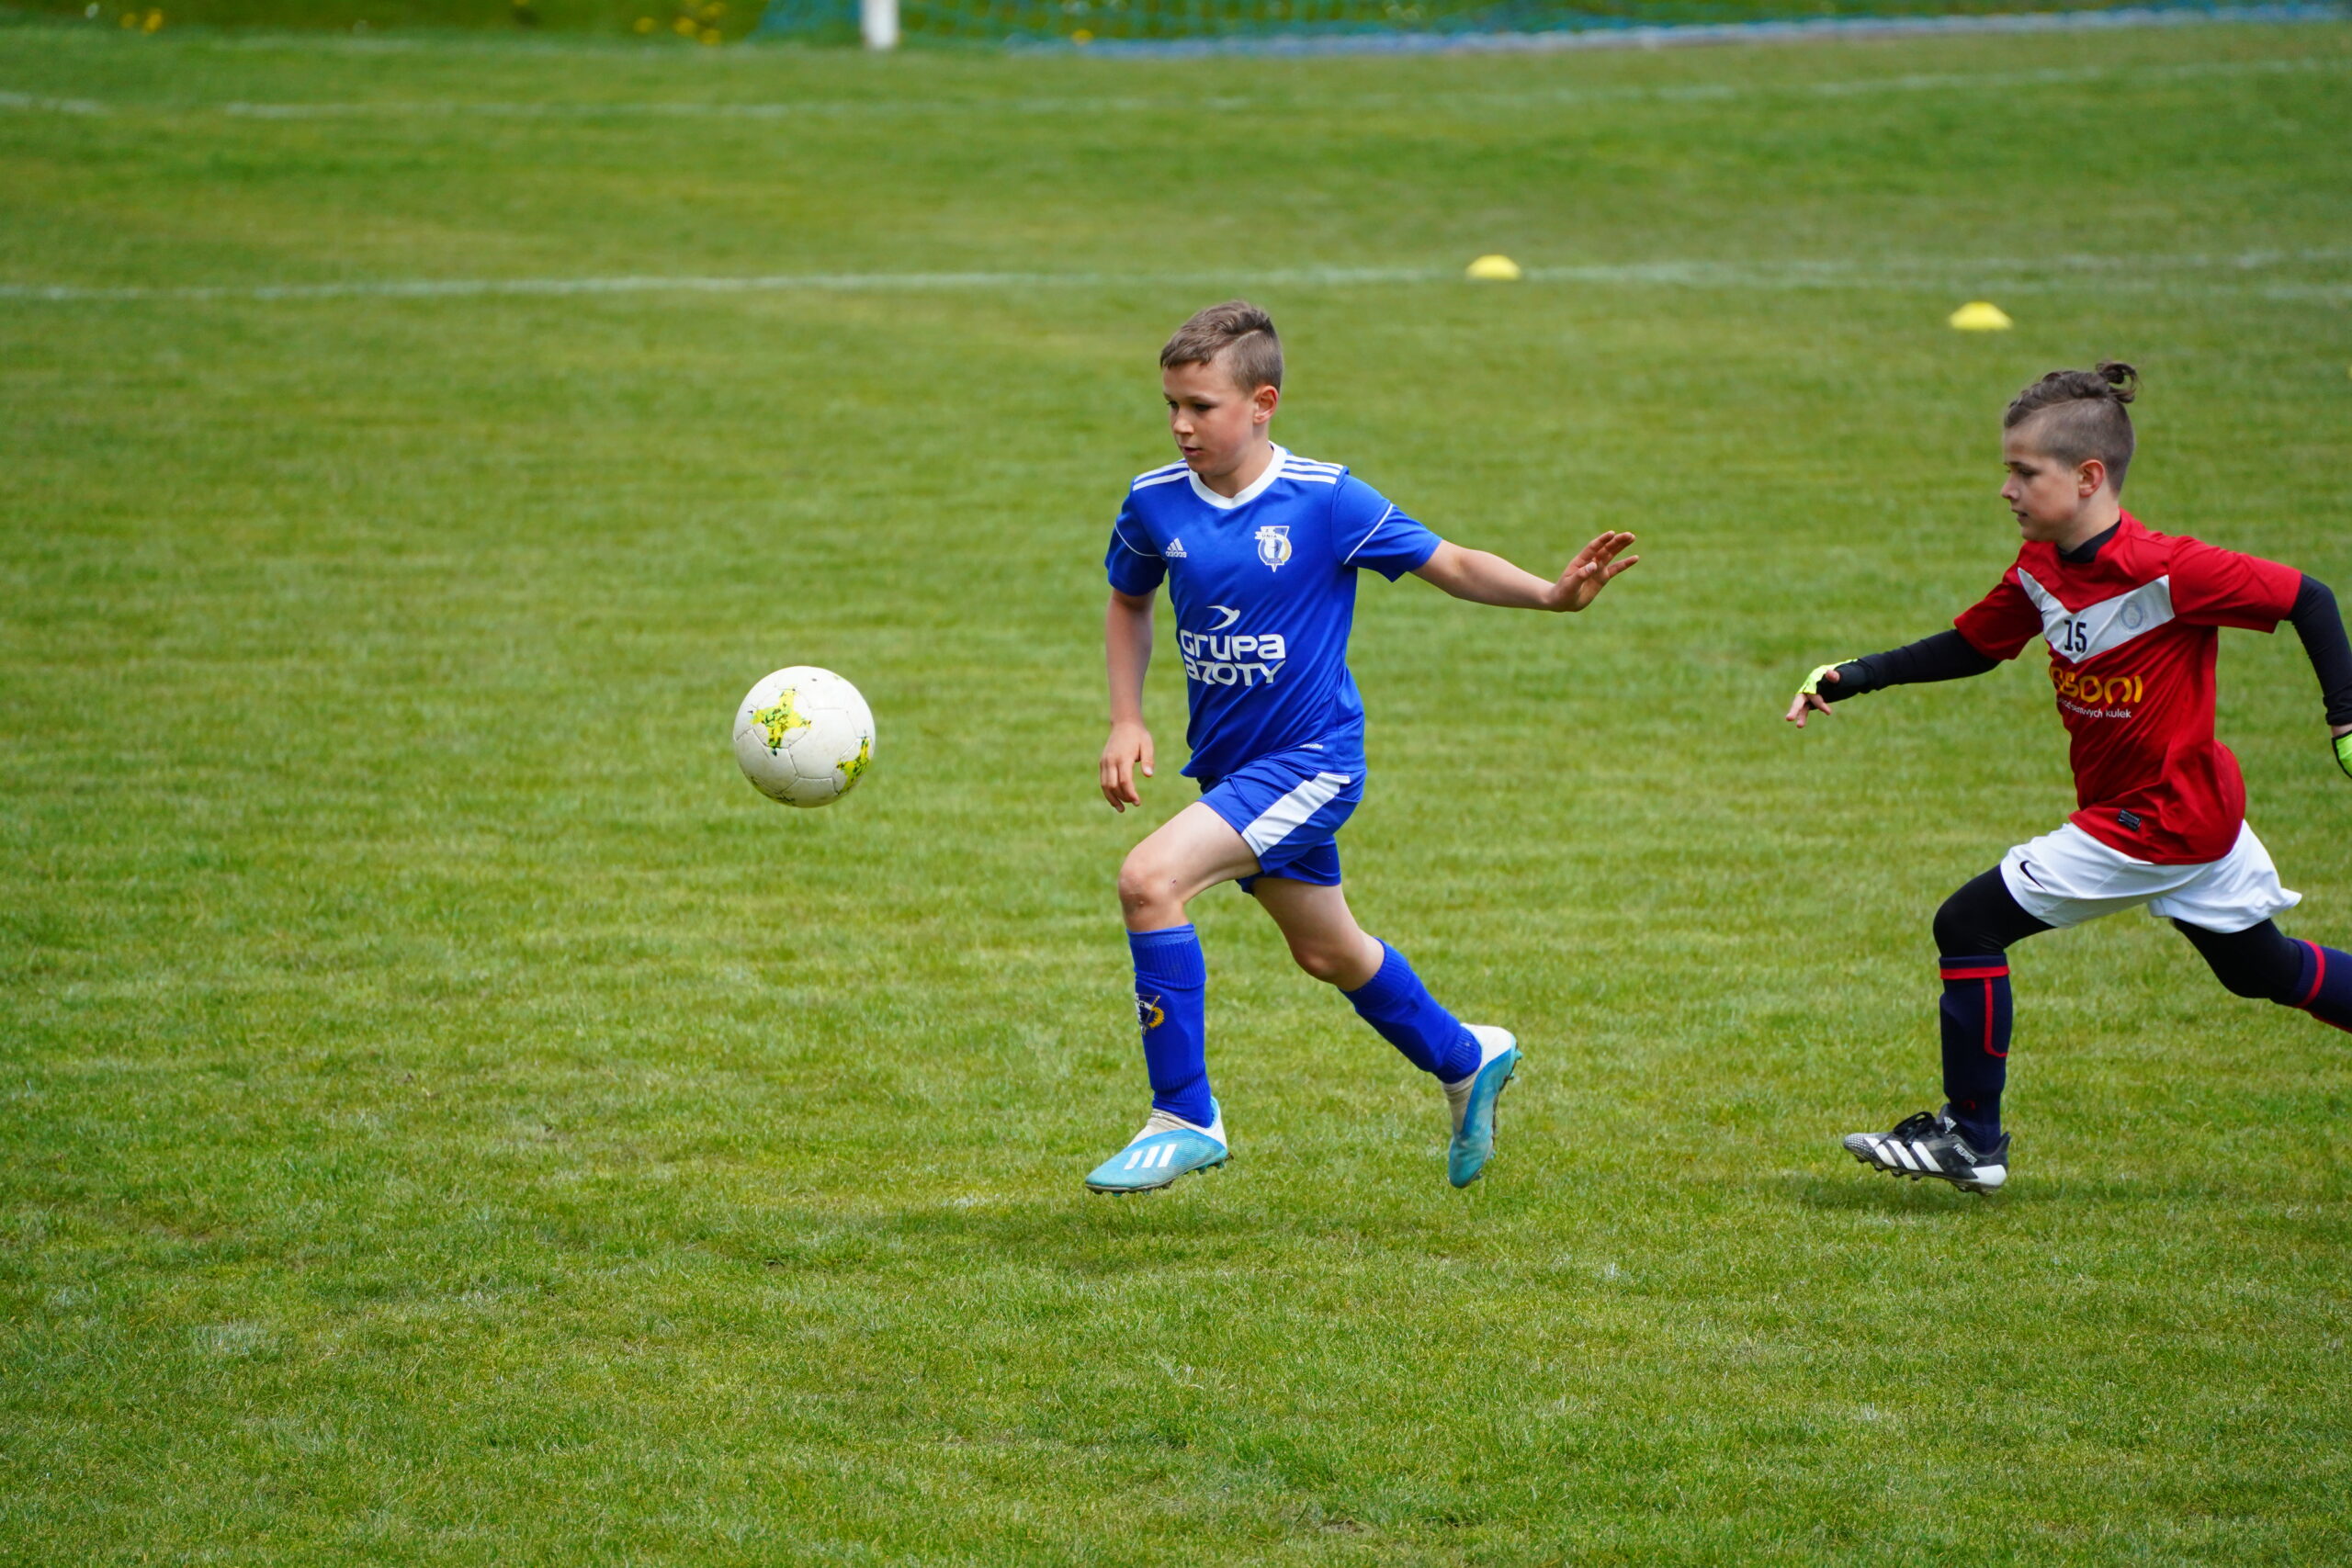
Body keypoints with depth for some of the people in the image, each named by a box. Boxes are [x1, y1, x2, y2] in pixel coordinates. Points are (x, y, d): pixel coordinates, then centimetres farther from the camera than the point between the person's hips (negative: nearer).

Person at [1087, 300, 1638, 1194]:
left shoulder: (1326, 500, -15)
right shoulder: (1155, 504, -3)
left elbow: (1449, 565, -7)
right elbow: (1128, 601, 16)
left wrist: (1551, 593, -24)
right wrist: (1127, 720, 4)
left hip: (1309, 760, -6)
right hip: (1229, 764, 6)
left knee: (1150, 879, -24)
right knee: (1326, 953, 21)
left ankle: (1184, 1117, -14)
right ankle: (1466, 1060, 49)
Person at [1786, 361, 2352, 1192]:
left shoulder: (2168, 571, -24)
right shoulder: (2040, 569, 0)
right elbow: (1971, 646, 11)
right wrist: (1848, 680, 2)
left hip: (2158, 821, -8)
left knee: (1970, 923, -7)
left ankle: (1971, 1137, 3)